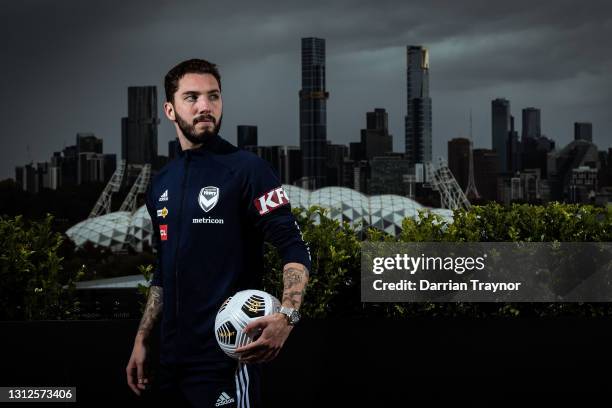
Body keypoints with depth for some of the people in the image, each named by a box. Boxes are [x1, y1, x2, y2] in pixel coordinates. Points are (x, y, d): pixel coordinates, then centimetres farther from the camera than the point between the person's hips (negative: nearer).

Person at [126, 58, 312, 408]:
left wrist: (287, 316, -30)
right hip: (173, 359, 7)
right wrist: (142, 340, 16)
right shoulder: (162, 183, 13)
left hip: (227, 356, -7)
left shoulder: (247, 169, -8)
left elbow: (295, 250, -13)